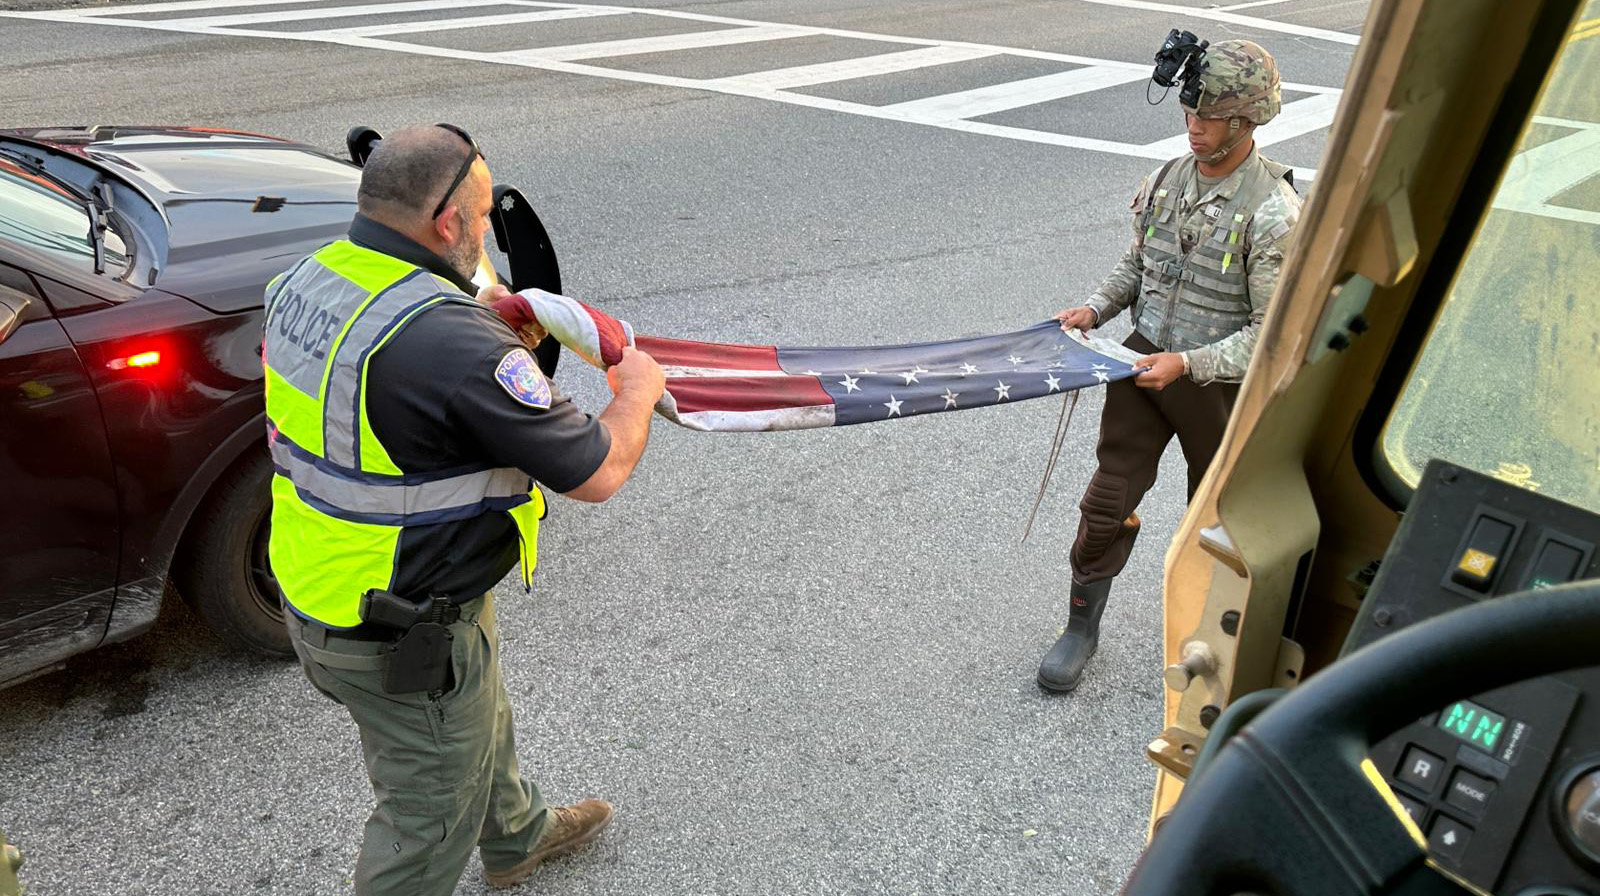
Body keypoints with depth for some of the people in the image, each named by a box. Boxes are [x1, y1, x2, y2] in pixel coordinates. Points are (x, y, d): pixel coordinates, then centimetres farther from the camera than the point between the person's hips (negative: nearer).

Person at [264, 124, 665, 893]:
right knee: (431, 816, 16)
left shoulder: (304, 282, -5)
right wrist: (637, 390, -5)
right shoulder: (456, 345, -32)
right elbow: (599, 471, -24)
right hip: (406, 640, -9)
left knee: (479, 725, 33)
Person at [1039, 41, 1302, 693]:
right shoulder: (1166, 179, -1)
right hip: (1144, 362, 4)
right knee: (1108, 499, 4)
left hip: (1220, 383, -4)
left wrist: (1186, 363, -28)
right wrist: (1095, 309, -4)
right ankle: (1081, 627, 20)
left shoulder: (1273, 211, -19)